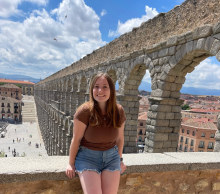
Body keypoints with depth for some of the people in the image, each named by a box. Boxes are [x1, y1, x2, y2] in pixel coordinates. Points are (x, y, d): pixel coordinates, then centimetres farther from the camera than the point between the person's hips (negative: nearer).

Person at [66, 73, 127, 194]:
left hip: (111, 157, 3)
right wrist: (71, 163, 0)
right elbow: (76, 139, -9)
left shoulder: (119, 111, -7)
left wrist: (120, 159, 15)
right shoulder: (85, 111, -19)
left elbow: (120, 138, 6)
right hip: (87, 157, -3)